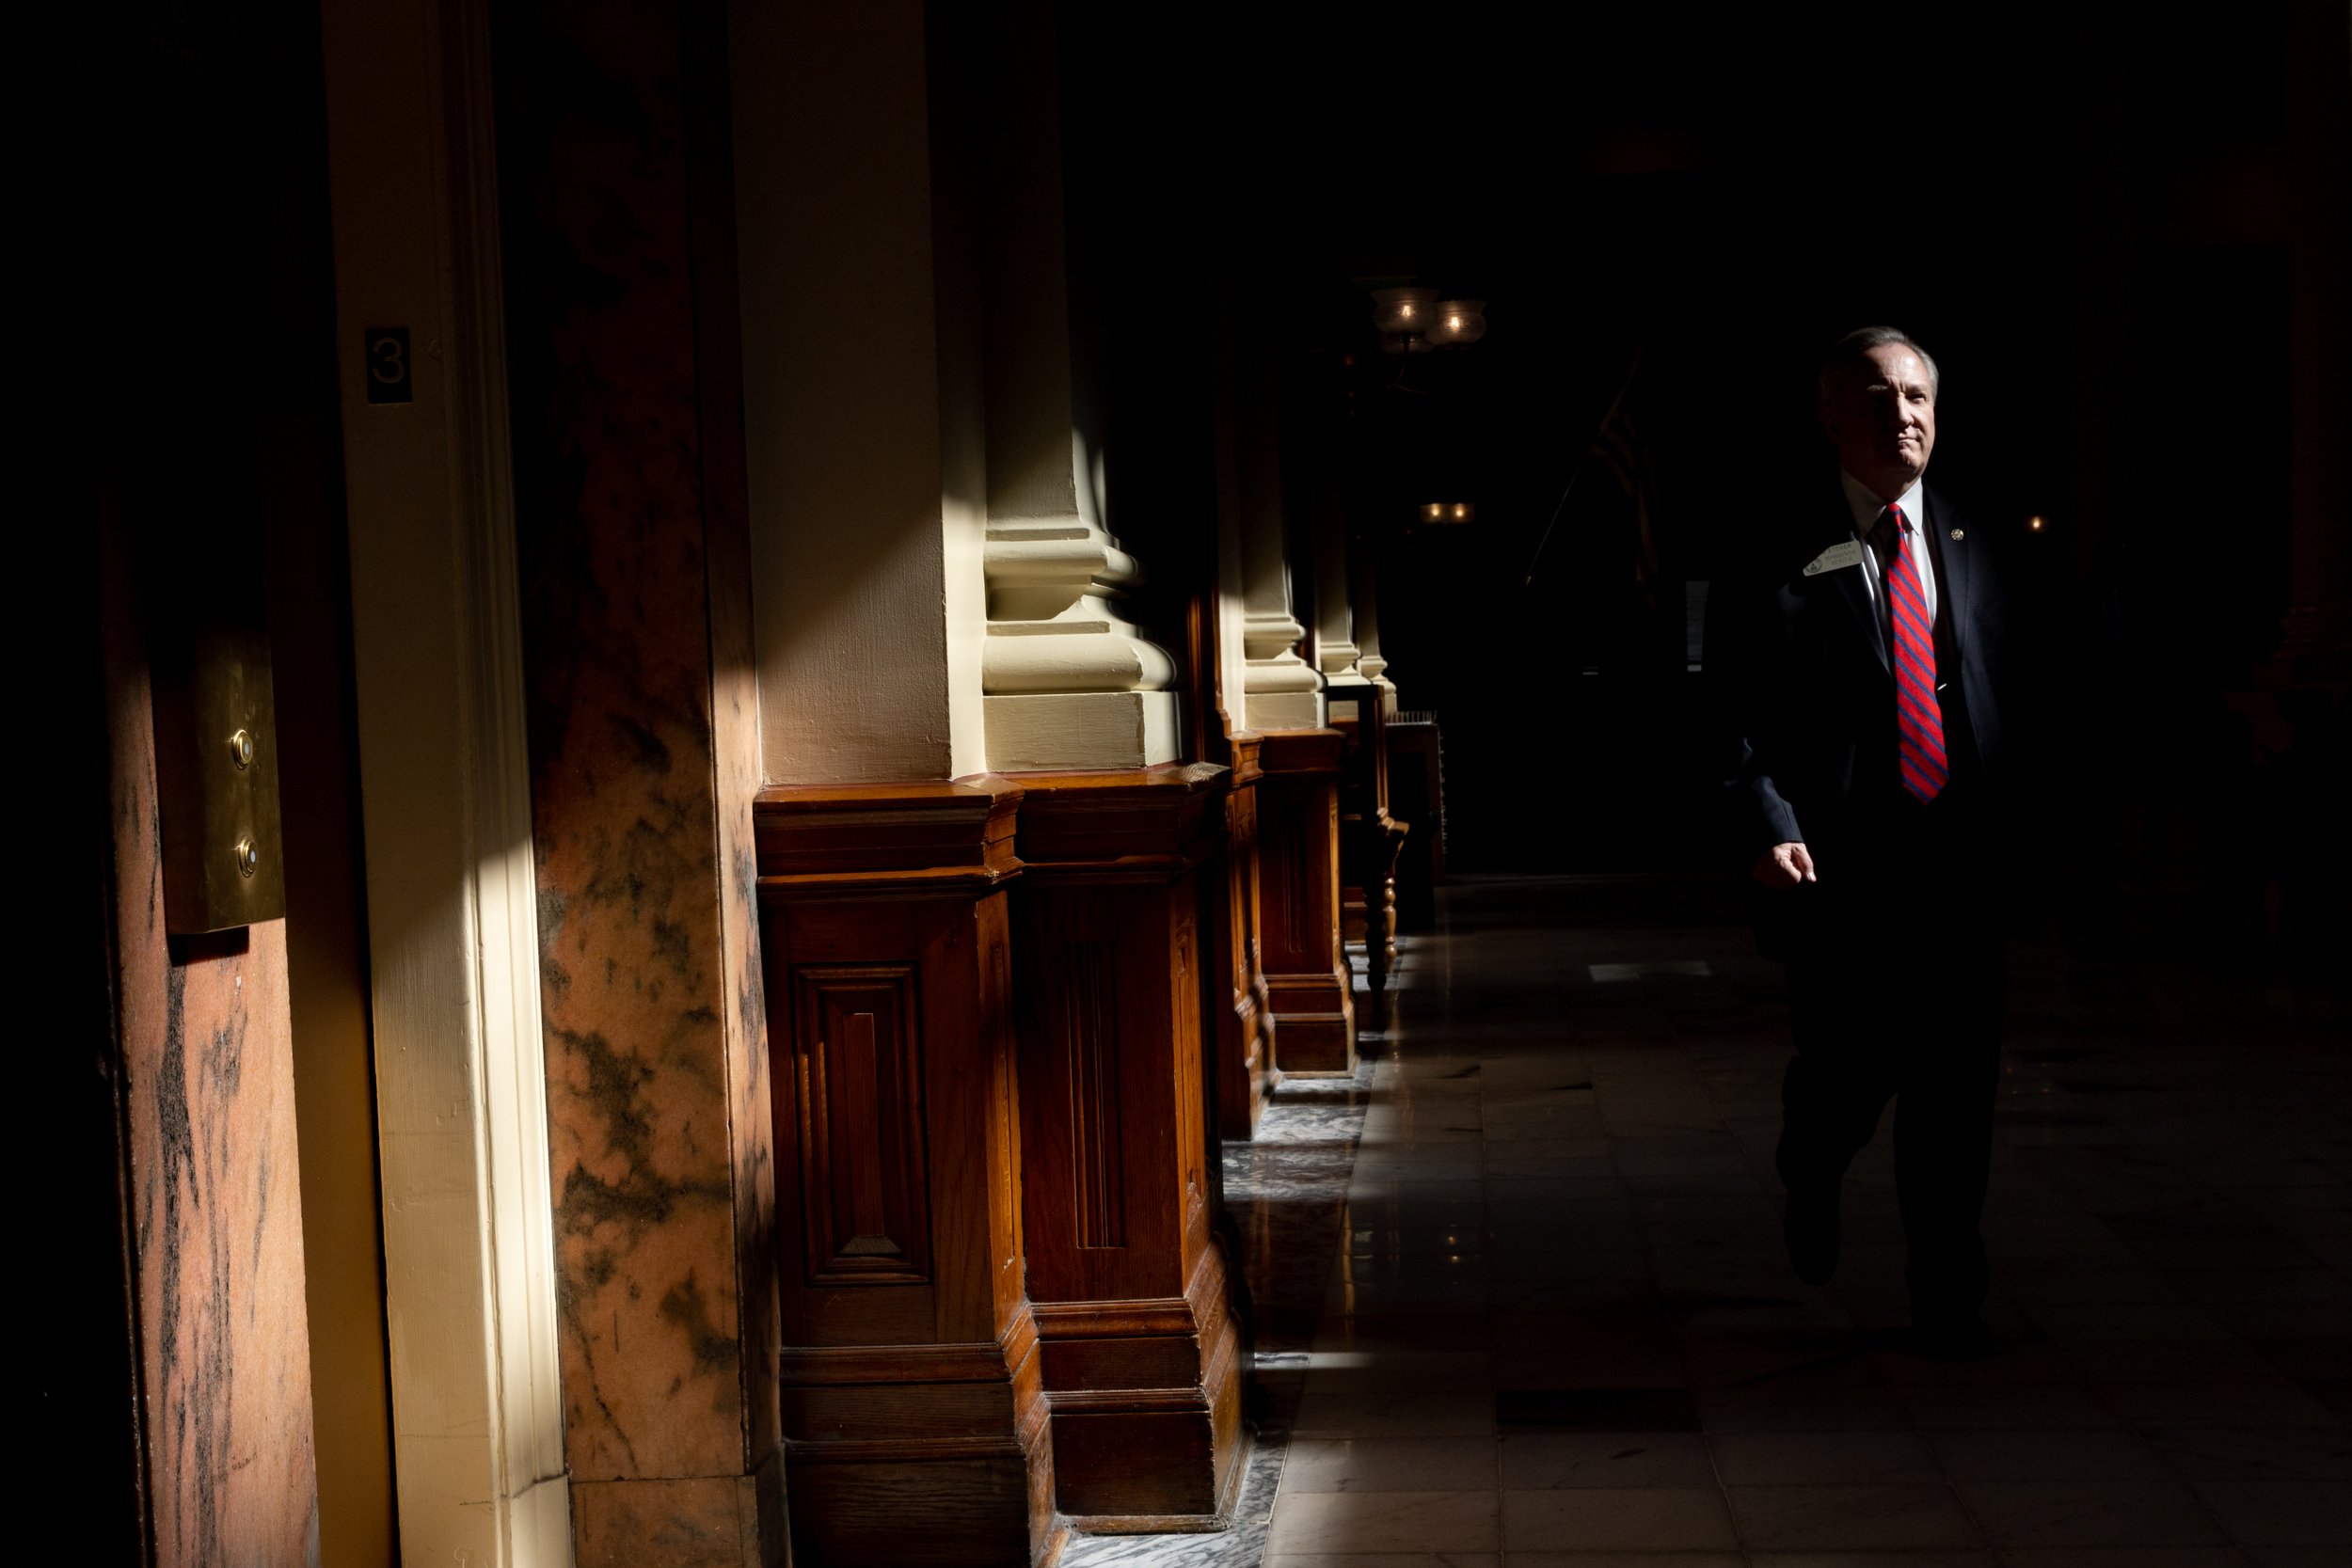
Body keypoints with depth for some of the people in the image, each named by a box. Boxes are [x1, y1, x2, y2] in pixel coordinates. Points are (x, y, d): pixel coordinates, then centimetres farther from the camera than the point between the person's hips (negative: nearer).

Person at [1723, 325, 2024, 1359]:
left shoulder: (1967, 538, 11)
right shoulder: (1788, 556, -3)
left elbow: (2005, 682, 14)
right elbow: (1745, 712, -7)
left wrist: (2016, 823, 8)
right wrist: (1768, 827, -20)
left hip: (1960, 852, 3)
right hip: (1839, 861, -3)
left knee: (1957, 1082, 3)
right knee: (1849, 1069, 2)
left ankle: (1947, 1298, 17)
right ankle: (1811, 1182, 39)